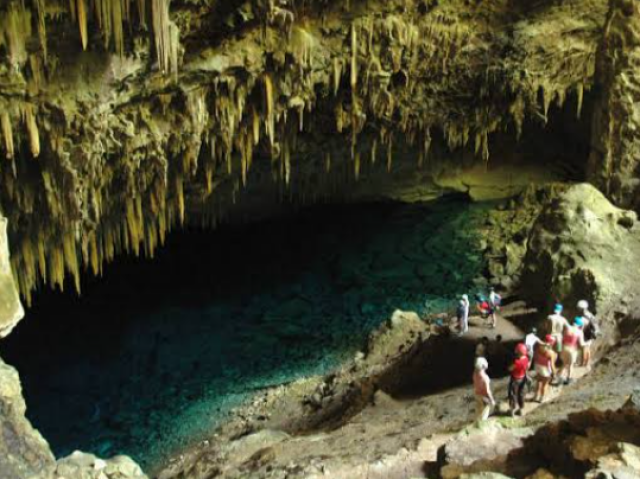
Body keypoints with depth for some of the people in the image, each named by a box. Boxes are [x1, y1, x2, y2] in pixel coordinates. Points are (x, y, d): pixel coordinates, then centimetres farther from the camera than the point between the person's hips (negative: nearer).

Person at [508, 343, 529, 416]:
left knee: (512, 394, 13)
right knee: (521, 393, 21)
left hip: (515, 379, -6)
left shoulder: (517, 361, -35)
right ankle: (520, 409, 34)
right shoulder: (526, 359, -14)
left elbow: (510, 369, -20)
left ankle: (513, 410, 26)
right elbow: (527, 367, 4)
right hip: (522, 378, 6)